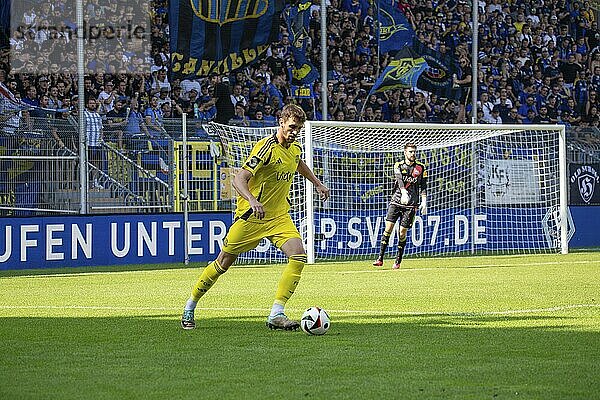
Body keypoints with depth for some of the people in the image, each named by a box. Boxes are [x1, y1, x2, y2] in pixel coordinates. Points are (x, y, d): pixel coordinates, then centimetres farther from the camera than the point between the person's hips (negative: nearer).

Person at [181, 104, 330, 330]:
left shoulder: (294, 148, 4)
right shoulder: (267, 147, -20)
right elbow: (239, 180, -28)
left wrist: (317, 183, 37)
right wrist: (252, 200, -45)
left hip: (279, 216, 6)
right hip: (251, 217, -6)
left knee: (298, 256, -17)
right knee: (224, 262, 4)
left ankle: (276, 315, -15)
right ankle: (189, 308, 23)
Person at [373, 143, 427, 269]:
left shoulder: (420, 168, 7)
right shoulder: (399, 165, 5)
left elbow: (423, 186, 8)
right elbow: (399, 179, -14)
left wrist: (424, 202, -4)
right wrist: (403, 193, -32)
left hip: (411, 204, 0)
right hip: (396, 201, 0)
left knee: (402, 232, -4)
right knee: (388, 228, -8)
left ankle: (398, 261, 7)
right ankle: (380, 258, -3)